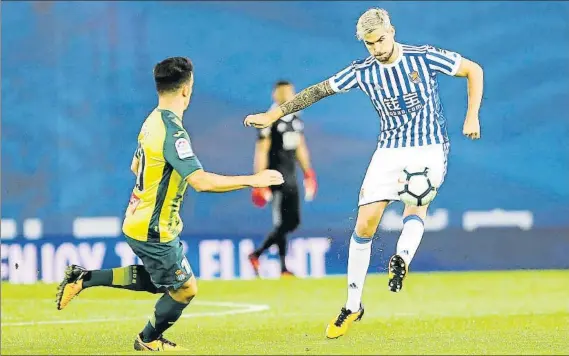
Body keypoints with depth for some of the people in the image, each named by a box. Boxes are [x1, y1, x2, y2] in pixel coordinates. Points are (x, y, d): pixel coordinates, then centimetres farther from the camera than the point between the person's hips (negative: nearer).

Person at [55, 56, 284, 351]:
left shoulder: (152, 122, 4)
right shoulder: (172, 132, -25)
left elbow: (136, 166, 20)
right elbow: (201, 181, -32)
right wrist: (252, 181, -27)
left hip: (139, 221, 9)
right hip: (154, 231, -9)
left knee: (159, 281, 25)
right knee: (185, 290, 7)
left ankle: (83, 279, 21)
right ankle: (148, 340, 28)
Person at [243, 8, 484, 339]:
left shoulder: (424, 57, -10)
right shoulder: (363, 72, -2)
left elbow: (474, 70, -1)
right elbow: (319, 90, 8)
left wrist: (472, 116, -10)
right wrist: (274, 114, 8)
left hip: (429, 149, -2)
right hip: (389, 150, 2)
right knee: (365, 223, -5)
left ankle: (402, 259, -54)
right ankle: (353, 306, 5)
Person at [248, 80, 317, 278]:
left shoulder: (296, 118, 12)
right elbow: (261, 152, -14)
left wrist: (308, 173, 19)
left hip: (291, 175, 8)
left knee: (293, 221, 9)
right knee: (282, 222, -7)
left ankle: (257, 254, 18)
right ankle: (283, 267, 3)